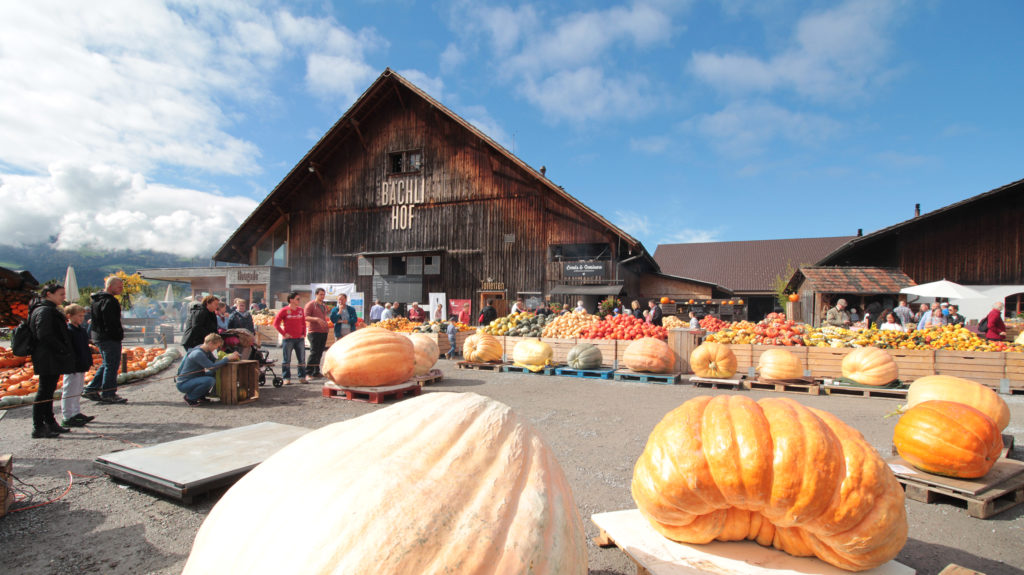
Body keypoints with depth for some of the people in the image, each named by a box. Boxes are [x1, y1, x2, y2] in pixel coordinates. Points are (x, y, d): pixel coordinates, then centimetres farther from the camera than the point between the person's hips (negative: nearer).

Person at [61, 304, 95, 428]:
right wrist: (73, 364, -23)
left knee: (77, 391, 18)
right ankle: (67, 418, 2)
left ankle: (76, 413, 28)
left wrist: (89, 361, 17)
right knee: (70, 392, -4)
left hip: (81, 367, 9)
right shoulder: (67, 330, -15)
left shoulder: (82, 329, 14)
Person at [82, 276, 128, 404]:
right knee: (112, 365, -3)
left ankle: (91, 389, 20)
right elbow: (111, 322, -23)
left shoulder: (97, 299, 15)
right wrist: (118, 334, -16)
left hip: (98, 336, 10)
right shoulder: (109, 301, -18)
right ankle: (108, 394, 1)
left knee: (107, 364, 19)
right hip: (110, 338, -10)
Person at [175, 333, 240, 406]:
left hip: (193, 380, 9)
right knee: (209, 380, -29)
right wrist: (227, 358, -26)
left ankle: (201, 396, 10)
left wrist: (231, 356, -8)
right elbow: (212, 367, -30)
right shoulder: (198, 353, -24)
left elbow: (215, 361, 7)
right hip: (183, 384, -9)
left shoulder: (207, 351, 3)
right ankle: (189, 397, -6)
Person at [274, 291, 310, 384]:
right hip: (288, 339, -4)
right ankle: (286, 378, 9)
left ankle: (302, 377, 14)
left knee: (302, 359, 5)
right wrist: (284, 333, -8)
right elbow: (276, 323, -3)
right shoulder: (284, 310, -5)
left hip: (300, 338, 4)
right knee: (287, 360, 2)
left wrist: (304, 334, 7)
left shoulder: (300, 310, 9)